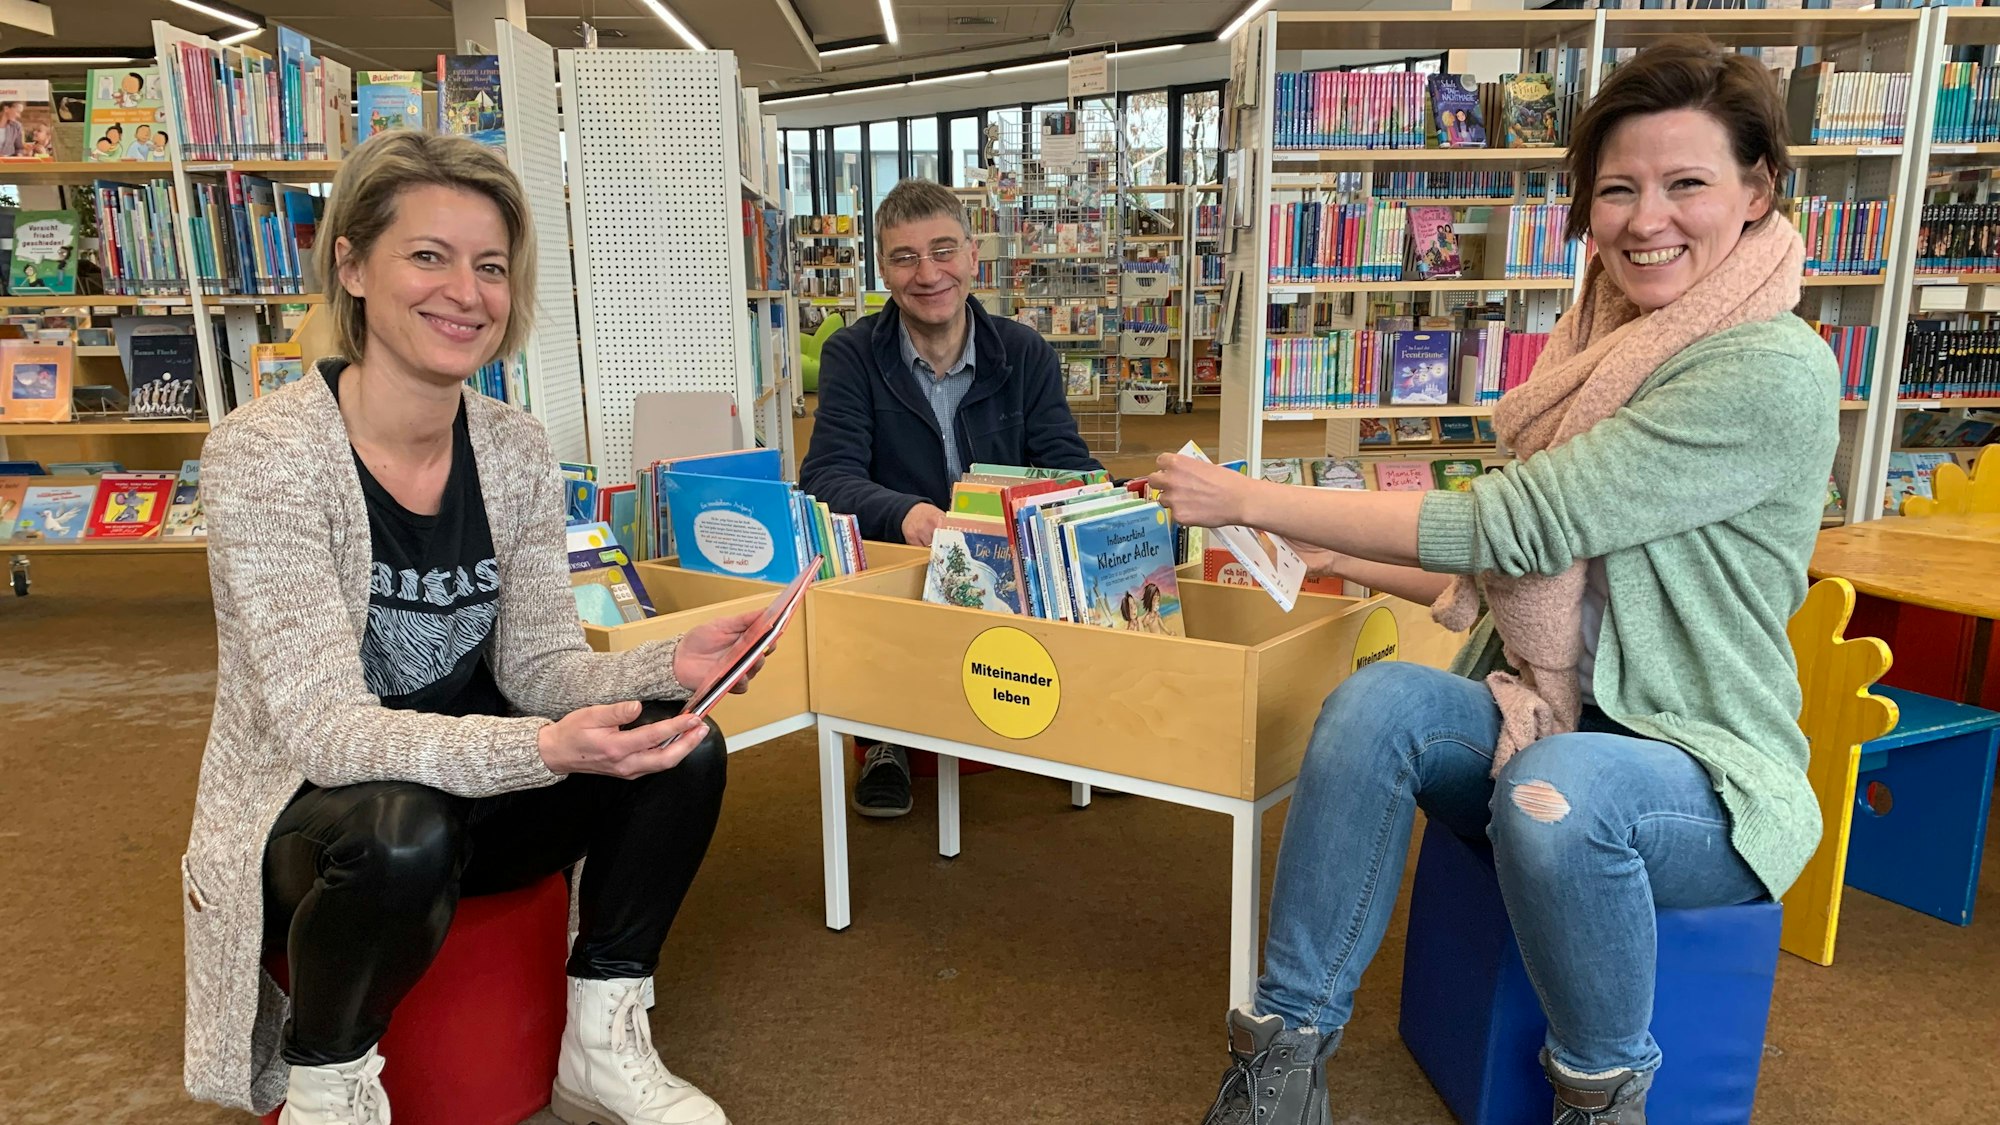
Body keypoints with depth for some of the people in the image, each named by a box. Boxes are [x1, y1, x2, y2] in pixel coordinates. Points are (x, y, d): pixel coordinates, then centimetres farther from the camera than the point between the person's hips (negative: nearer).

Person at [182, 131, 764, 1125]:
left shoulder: (517, 451, -4)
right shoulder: (264, 455, -20)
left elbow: (537, 663, -3)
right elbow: (324, 728, -26)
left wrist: (666, 666, -25)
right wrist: (544, 749, -42)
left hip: (467, 796, 5)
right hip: (300, 819, -4)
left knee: (681, 750, -17)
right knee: (402, 838, -37)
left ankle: (602, 1041, 2)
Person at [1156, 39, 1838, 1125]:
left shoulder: (1775, 374, -17)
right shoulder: (1601, 351, 10)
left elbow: (1516, 523, -24)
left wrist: (1254, 500, -20)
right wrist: (1332, 554, 9)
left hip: (1700, 769, -6)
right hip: (1544, 725, 6)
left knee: (1556, 790, -38)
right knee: (1376, 698, -24)